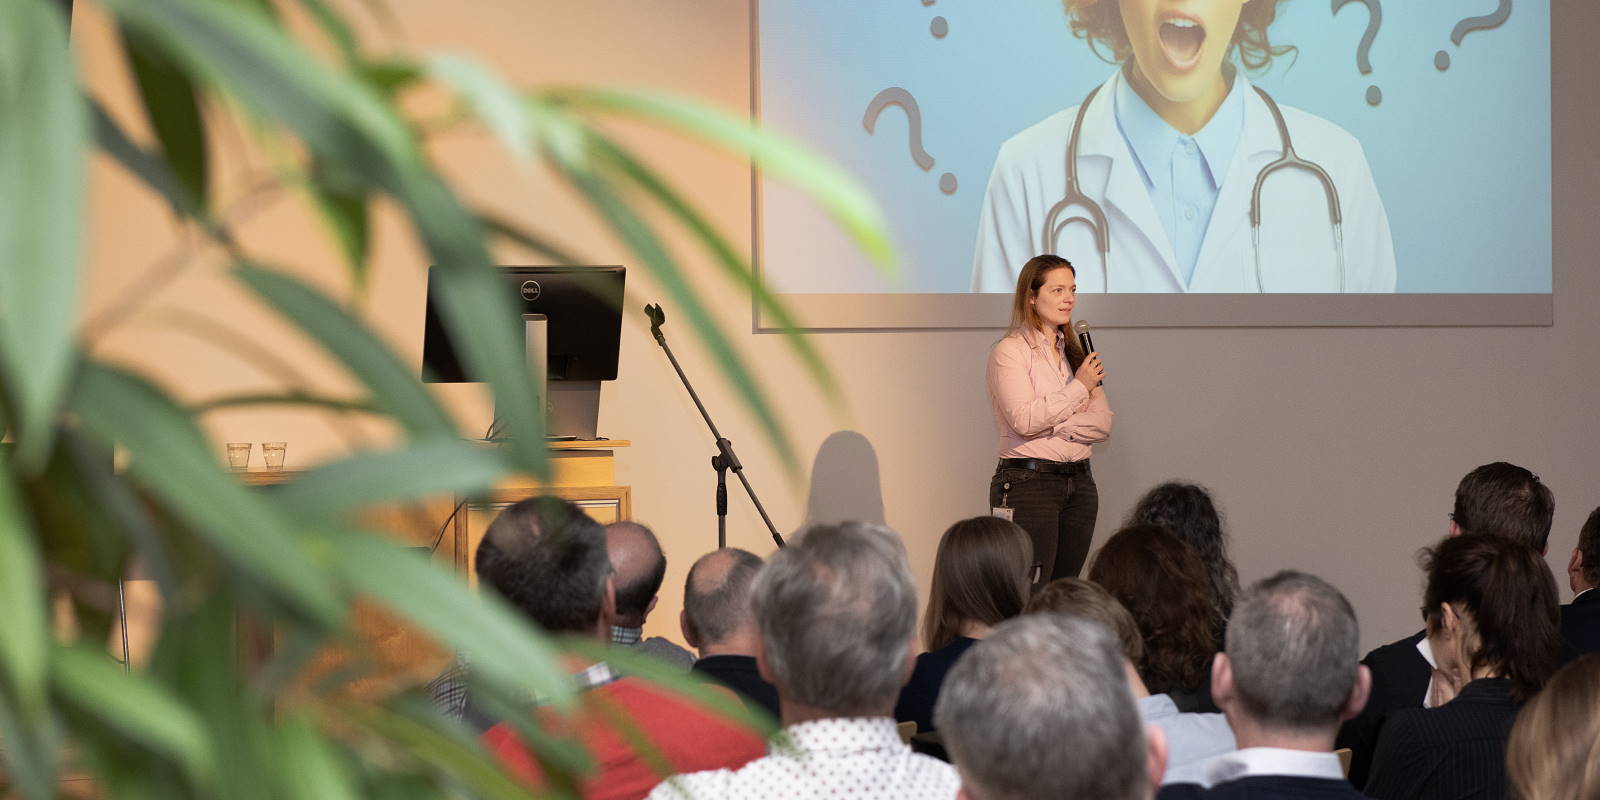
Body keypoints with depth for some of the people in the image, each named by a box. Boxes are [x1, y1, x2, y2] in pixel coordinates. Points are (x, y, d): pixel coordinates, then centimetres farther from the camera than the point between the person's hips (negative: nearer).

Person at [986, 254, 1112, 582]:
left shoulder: (1077, 354, 15)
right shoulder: (1009, 351, -3)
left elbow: (1103, 423, 7)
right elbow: (1024, 420, -16)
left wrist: (1053, 426, -9)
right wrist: (1079, 386, -10)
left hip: (1079, 482, 6)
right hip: (1028, 481, -6)